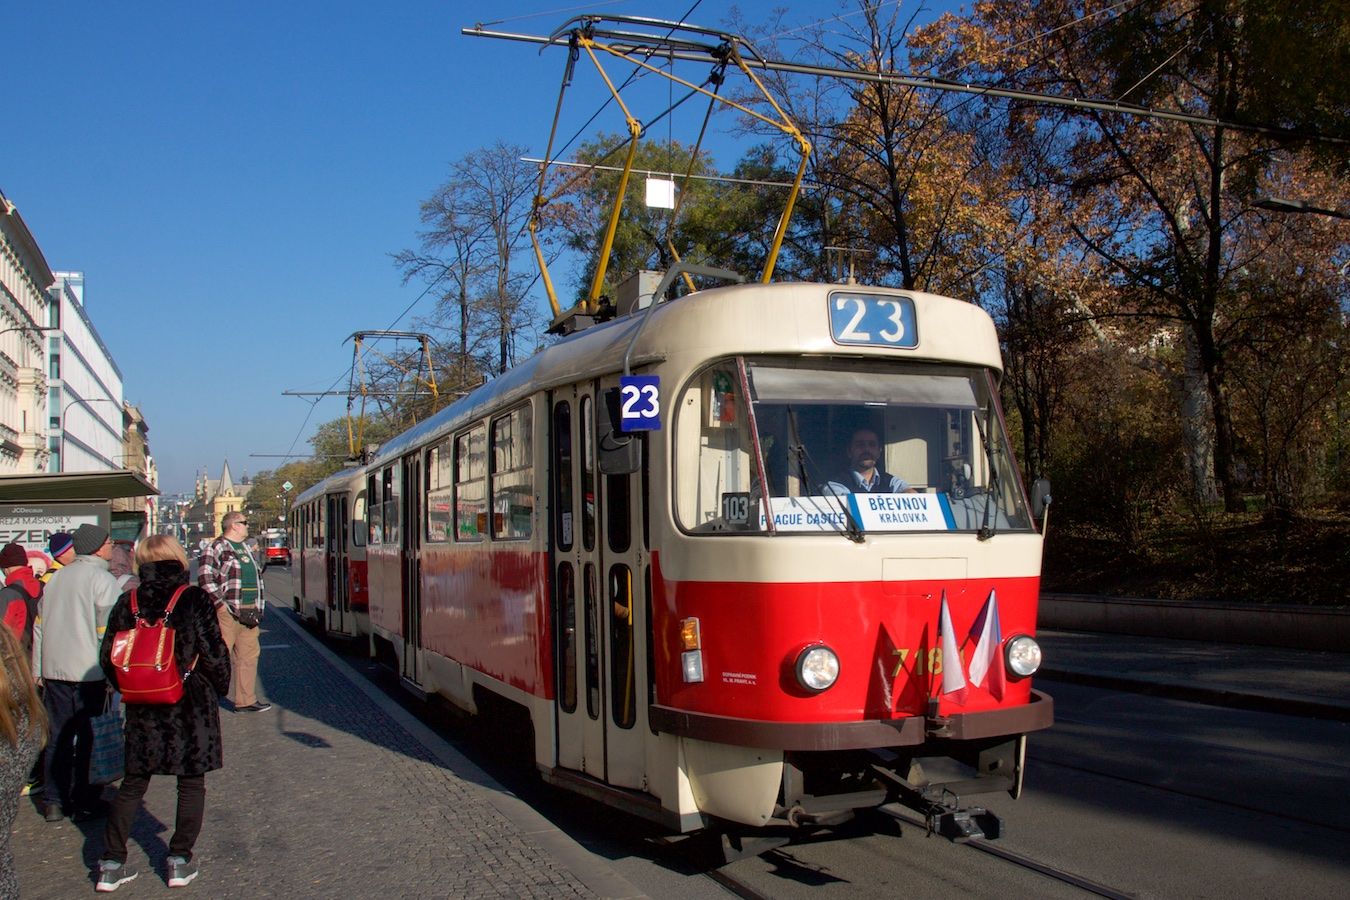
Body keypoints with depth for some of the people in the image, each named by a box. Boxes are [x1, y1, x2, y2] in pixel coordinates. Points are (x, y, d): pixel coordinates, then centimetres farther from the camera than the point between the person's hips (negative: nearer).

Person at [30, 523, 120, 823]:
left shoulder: (56, 578, 10)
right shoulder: (103, 580, -10)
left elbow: (39, 626, 13)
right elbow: (107, 631, -14)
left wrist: (38, 671, 18)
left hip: (53, 671, 6)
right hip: (88, 672, -6)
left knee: (57, 737, 13)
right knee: (88, 739, 4)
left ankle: (53, 803, 17)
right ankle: (83, 803, 11)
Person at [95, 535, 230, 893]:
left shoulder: (127, 602, -2)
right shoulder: (195, 600, -12)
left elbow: (107, 657, 3)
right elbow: (214, 654, -11)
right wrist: (219, 688, 6)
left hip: (142, 710, 3)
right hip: (192, 706, -3)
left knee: (133, 783, 16)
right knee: (191, 783, 11)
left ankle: (111, 863, 19)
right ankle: (180, 861, 15)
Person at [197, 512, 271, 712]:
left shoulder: (245, 548, 19)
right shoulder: (216, 549, -9)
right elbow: (205, 579, -16)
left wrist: (258, 608, 17)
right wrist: (221, 606, -18)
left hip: (248, 613, 8)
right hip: (227, 614, -8)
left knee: (249, 656, 11)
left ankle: (246, 700, 18)